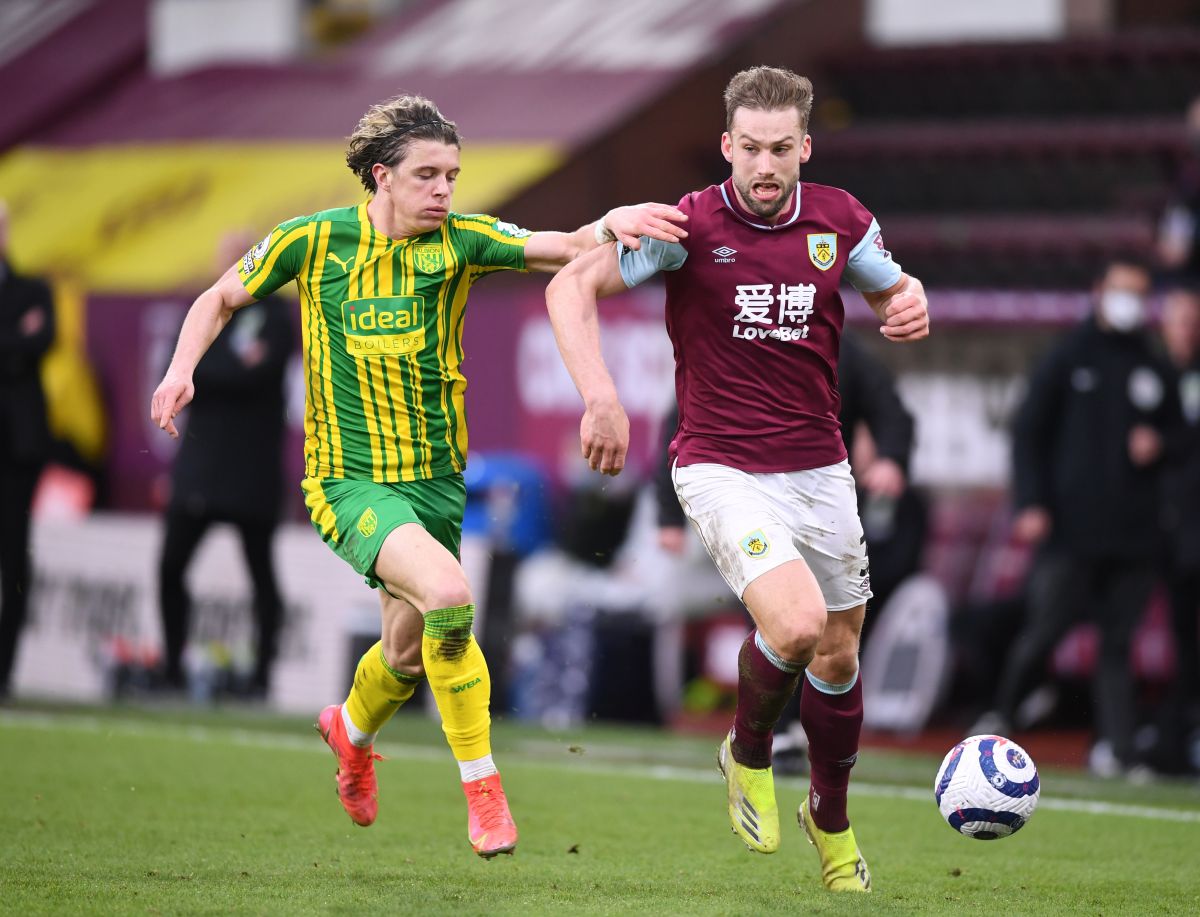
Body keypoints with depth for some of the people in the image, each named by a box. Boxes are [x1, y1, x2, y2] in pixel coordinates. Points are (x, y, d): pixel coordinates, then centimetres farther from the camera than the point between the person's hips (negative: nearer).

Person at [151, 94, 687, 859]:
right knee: (448, 595, -28)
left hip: (437, 478, 4)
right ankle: (483, 787, -14)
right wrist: (183, 368, -8)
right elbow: (222, 299, 8)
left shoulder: (458, 240, -6)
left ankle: (352, 731, 53)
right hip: (350, 479, -4)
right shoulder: (314, 241, -8)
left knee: (409, 651, 16)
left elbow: (566, 249, -18)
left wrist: (612, 224, -39)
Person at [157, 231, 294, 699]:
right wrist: (236, 367, -10)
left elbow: (260, 375, -14)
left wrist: (208, 373, -8)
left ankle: (262, 674, 3)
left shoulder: (275, 314, 0)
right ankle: (172, 669, 8)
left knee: (260, 570, 0)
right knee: (171, 566, -1)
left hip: (251, 469, -4)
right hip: (198, 463, 4)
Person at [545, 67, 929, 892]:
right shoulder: (691, 226, -13)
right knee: (797, 623, -26)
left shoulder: (840, 221, 0)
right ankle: (749, 753, 6)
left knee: (838, 653, 13)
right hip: (723, 470, -5)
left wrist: (911, 304, -7)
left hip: (820, 470, 5)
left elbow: (891, 288, 18)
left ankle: (832, 817, 38)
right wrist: (601, 398, -26)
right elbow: (572, 286, -15)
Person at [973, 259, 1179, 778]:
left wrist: (1157, 444, -1)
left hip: (1135, 534, 3)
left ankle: (1114, 746, 0)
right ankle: (1000, 714, 14)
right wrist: (1031, 504, -6)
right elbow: (1029, 434, 4)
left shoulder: (1153, 370, 14)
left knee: (1118, 641, 0)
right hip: (1069, 528, -3)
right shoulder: (1068, 358, 6)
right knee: (1044, 629, -6)